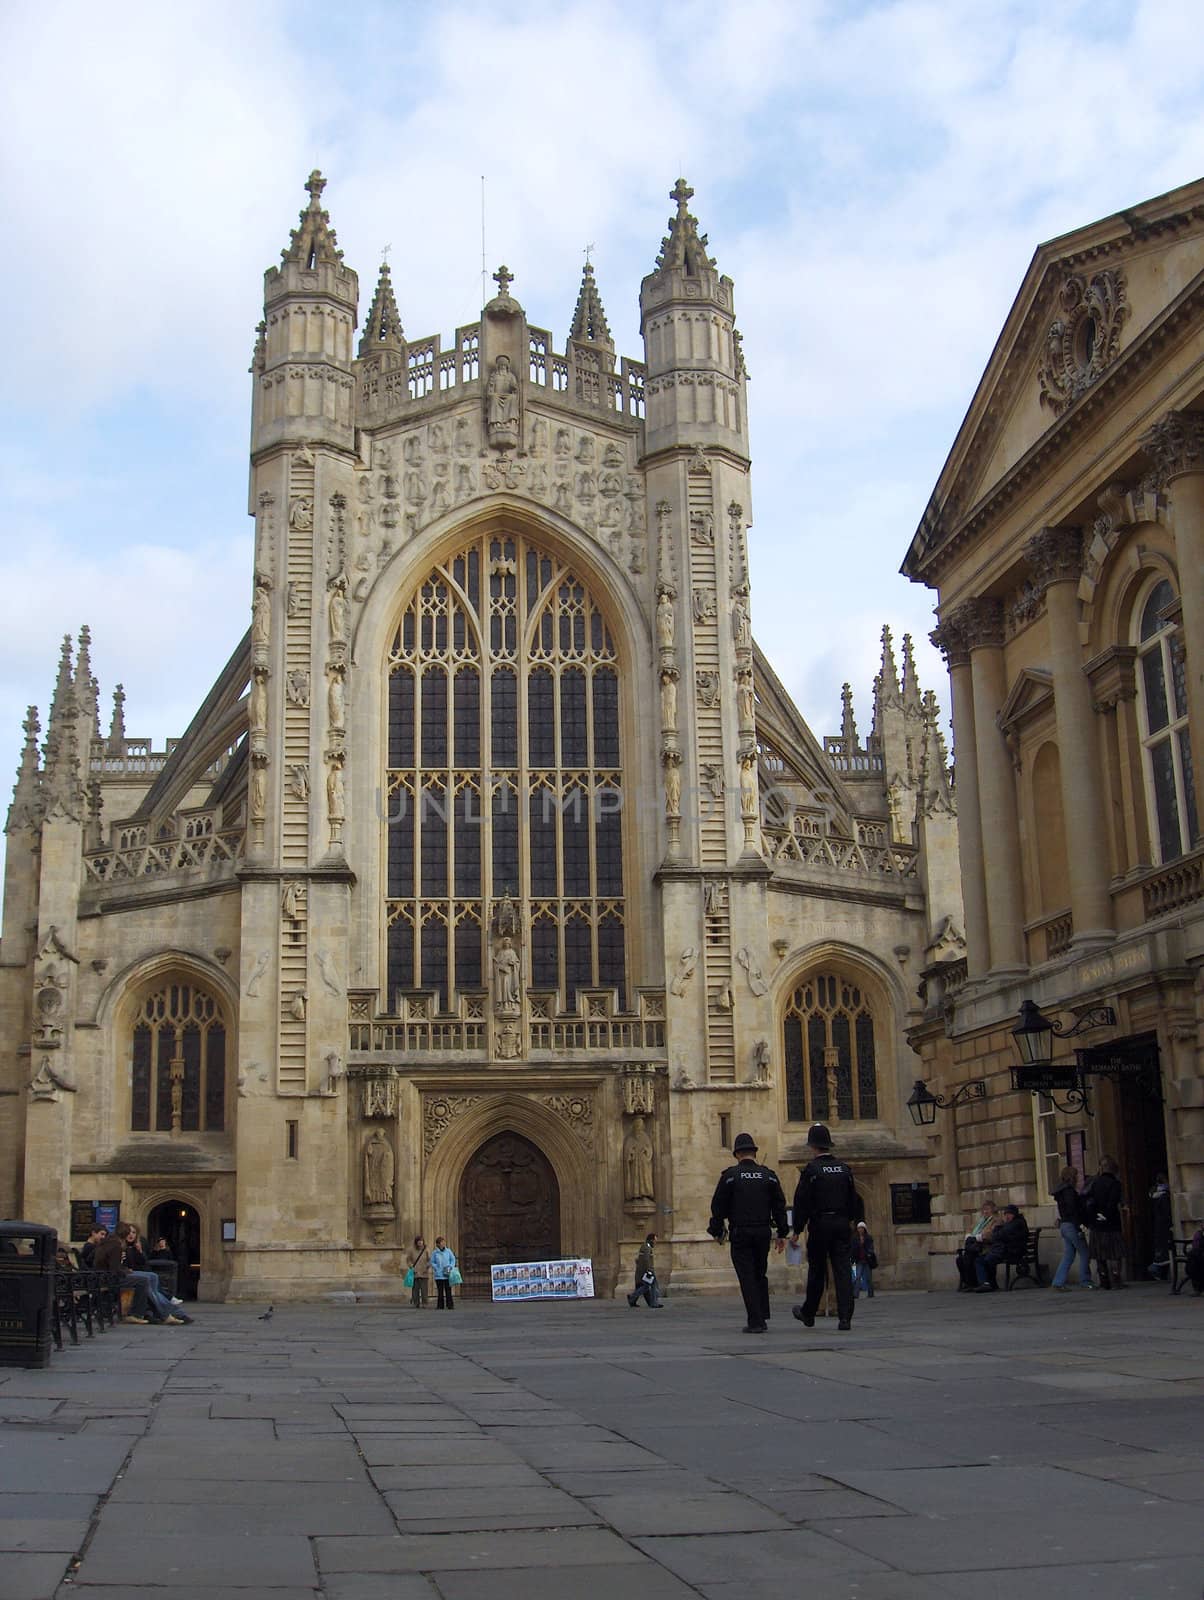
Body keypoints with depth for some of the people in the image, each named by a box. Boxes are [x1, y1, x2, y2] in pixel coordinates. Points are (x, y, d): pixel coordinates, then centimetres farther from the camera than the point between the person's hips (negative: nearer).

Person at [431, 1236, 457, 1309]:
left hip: (447, 1275, 1)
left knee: (448, 1290, 0)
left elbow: (453, 1260, 10)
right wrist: (438, 1268, -9)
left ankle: (450, 1305, 4)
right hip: (439, 1275, 0)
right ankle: (440, 1305, 9)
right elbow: (432, 1262, 4)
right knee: (440, 1291, 3)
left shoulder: (448, 1251, 2)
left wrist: (450, 1267, -5)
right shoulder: (434, 1253, -1)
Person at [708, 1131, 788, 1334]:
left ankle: (755, 1321, -5)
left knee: (747, 1277, 0)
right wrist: (782, 1233, 10)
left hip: (740, 1233, -3)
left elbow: (718, 1205, -4)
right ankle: (762, 1315, 13)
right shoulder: (768, 1175, 6)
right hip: (763, 1232, 3)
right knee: (760, 1275, 18)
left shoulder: (730, 1175, -3)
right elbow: (779, 1206, 6)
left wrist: (717, 1231, 7)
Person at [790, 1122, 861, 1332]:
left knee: (816, 1271, 9)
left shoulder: (811, 1169, -9)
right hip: (842, 1225, 3)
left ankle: (808, 1314, 24)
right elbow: (854, 1199, 13)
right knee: (843, 1271, 1)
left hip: (820, 1226, -3)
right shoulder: (844, 1168, 6)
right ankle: (845, 1317, -5)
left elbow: (802, 1202, -10)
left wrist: (797, 1230, -4)